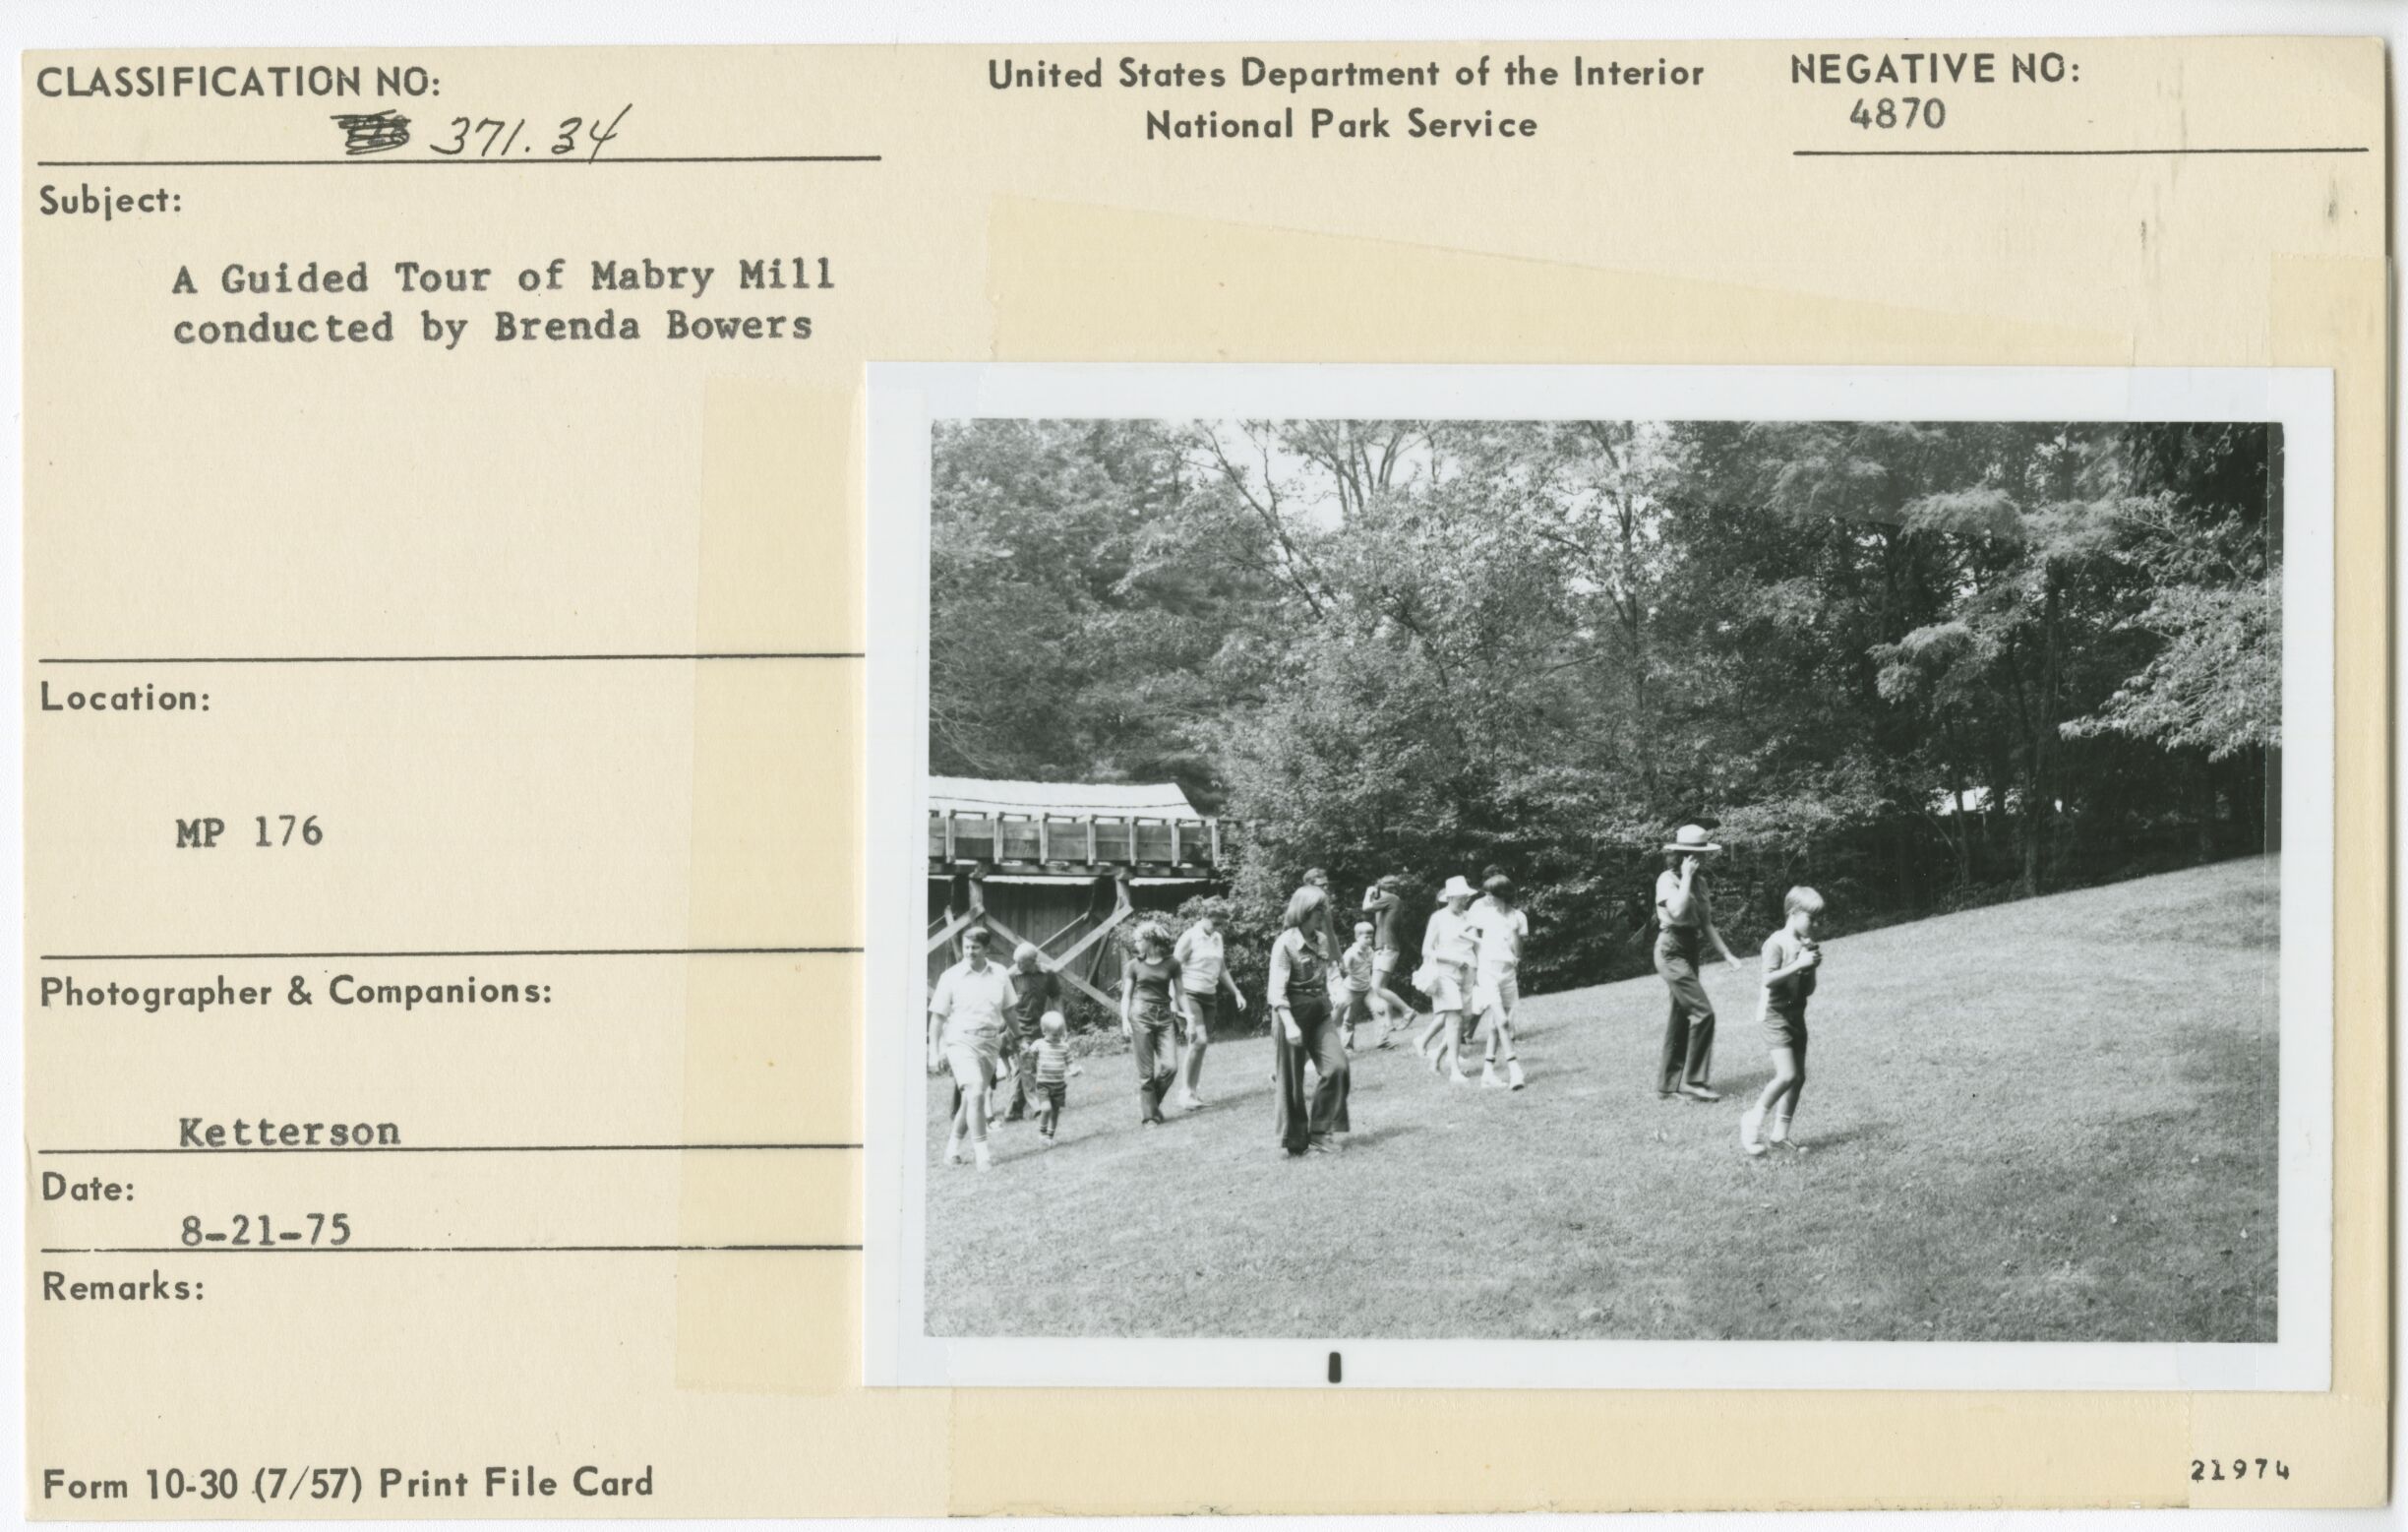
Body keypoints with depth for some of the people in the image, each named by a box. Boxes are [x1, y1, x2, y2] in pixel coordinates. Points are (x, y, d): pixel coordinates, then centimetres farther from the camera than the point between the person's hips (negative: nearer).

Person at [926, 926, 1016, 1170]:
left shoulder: (1000, 974, 6)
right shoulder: (951, 977, -3)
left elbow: (1009, 1010, 17)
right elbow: (937, 1016, 0)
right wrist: (934, 1051, -3)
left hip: (990, 1043, 4)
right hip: (961, 1042, -4)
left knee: (971, 1098, 9)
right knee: (975, 1094, -18)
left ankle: (953, 1145, 28)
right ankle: (982, 1154, -16)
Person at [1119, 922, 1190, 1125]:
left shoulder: (1171, 964, 6)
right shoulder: (1135, 965, 6)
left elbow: (1179, 993, 13)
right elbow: (1126, 995, 6)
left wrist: (1188, 1014, 2)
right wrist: (1125, 1020, -6)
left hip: (1165, 1016, 1)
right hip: (1140, 1016, -1)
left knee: (1170, 1066, -9)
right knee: (1146, 1071, -3)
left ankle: (1151, 1102, 14)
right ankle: (1149, 1115, 5)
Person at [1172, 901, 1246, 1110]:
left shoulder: (1217, 939, 12)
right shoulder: (1189, 937, -9)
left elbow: (1222, 970, 24)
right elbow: (1175, 969, -10)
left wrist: (1236, 993, 22)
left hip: (1209, 996, 7)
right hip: (1191, 994, -7)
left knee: (1201, 1044, 5)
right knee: (1198, 1040, -19)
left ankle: (1192, 1092, 11)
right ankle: (1184, 1092, -14)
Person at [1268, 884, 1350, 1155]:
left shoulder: (1317, 941, 10)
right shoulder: (1286, 943, -11)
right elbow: (1277, 989, -17)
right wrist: (1289, 1024, -24)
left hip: (1320, 1013, 7)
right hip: (1294, 1013, -7)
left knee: (1337, 1066, -10)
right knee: (1292, 1082, 1)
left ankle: (1318, 1132, -1)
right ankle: (1295, 1142, 12)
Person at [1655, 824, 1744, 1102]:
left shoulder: (1699, 882, 11)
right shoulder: (1668, 880, -12)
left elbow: (1706, 923, 15)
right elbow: (1678, 911, -29)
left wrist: (1727, 954, 9)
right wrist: (1687, 877, -21)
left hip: (1690, 952, 9)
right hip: (1671, 951, -9)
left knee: (1681, 1017, 11)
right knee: (1702, 1012, -15)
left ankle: (1668, 1083, 18)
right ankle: (1693, 1081, -11)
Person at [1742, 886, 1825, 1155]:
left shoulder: (1807, 944, 9)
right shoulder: (1777, 942, -12)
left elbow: (1808, 990, 11)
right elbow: (1769, 979, -23)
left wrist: (1812, 966, -6)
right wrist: (1798, 964, -24)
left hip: (1796, 1014, 8)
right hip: (1775, 1014, -8)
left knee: (1799, 1077, 6)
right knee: (1787, 1075, -17)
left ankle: (1780, 1133, 14)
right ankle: (1753, 1120, -2)